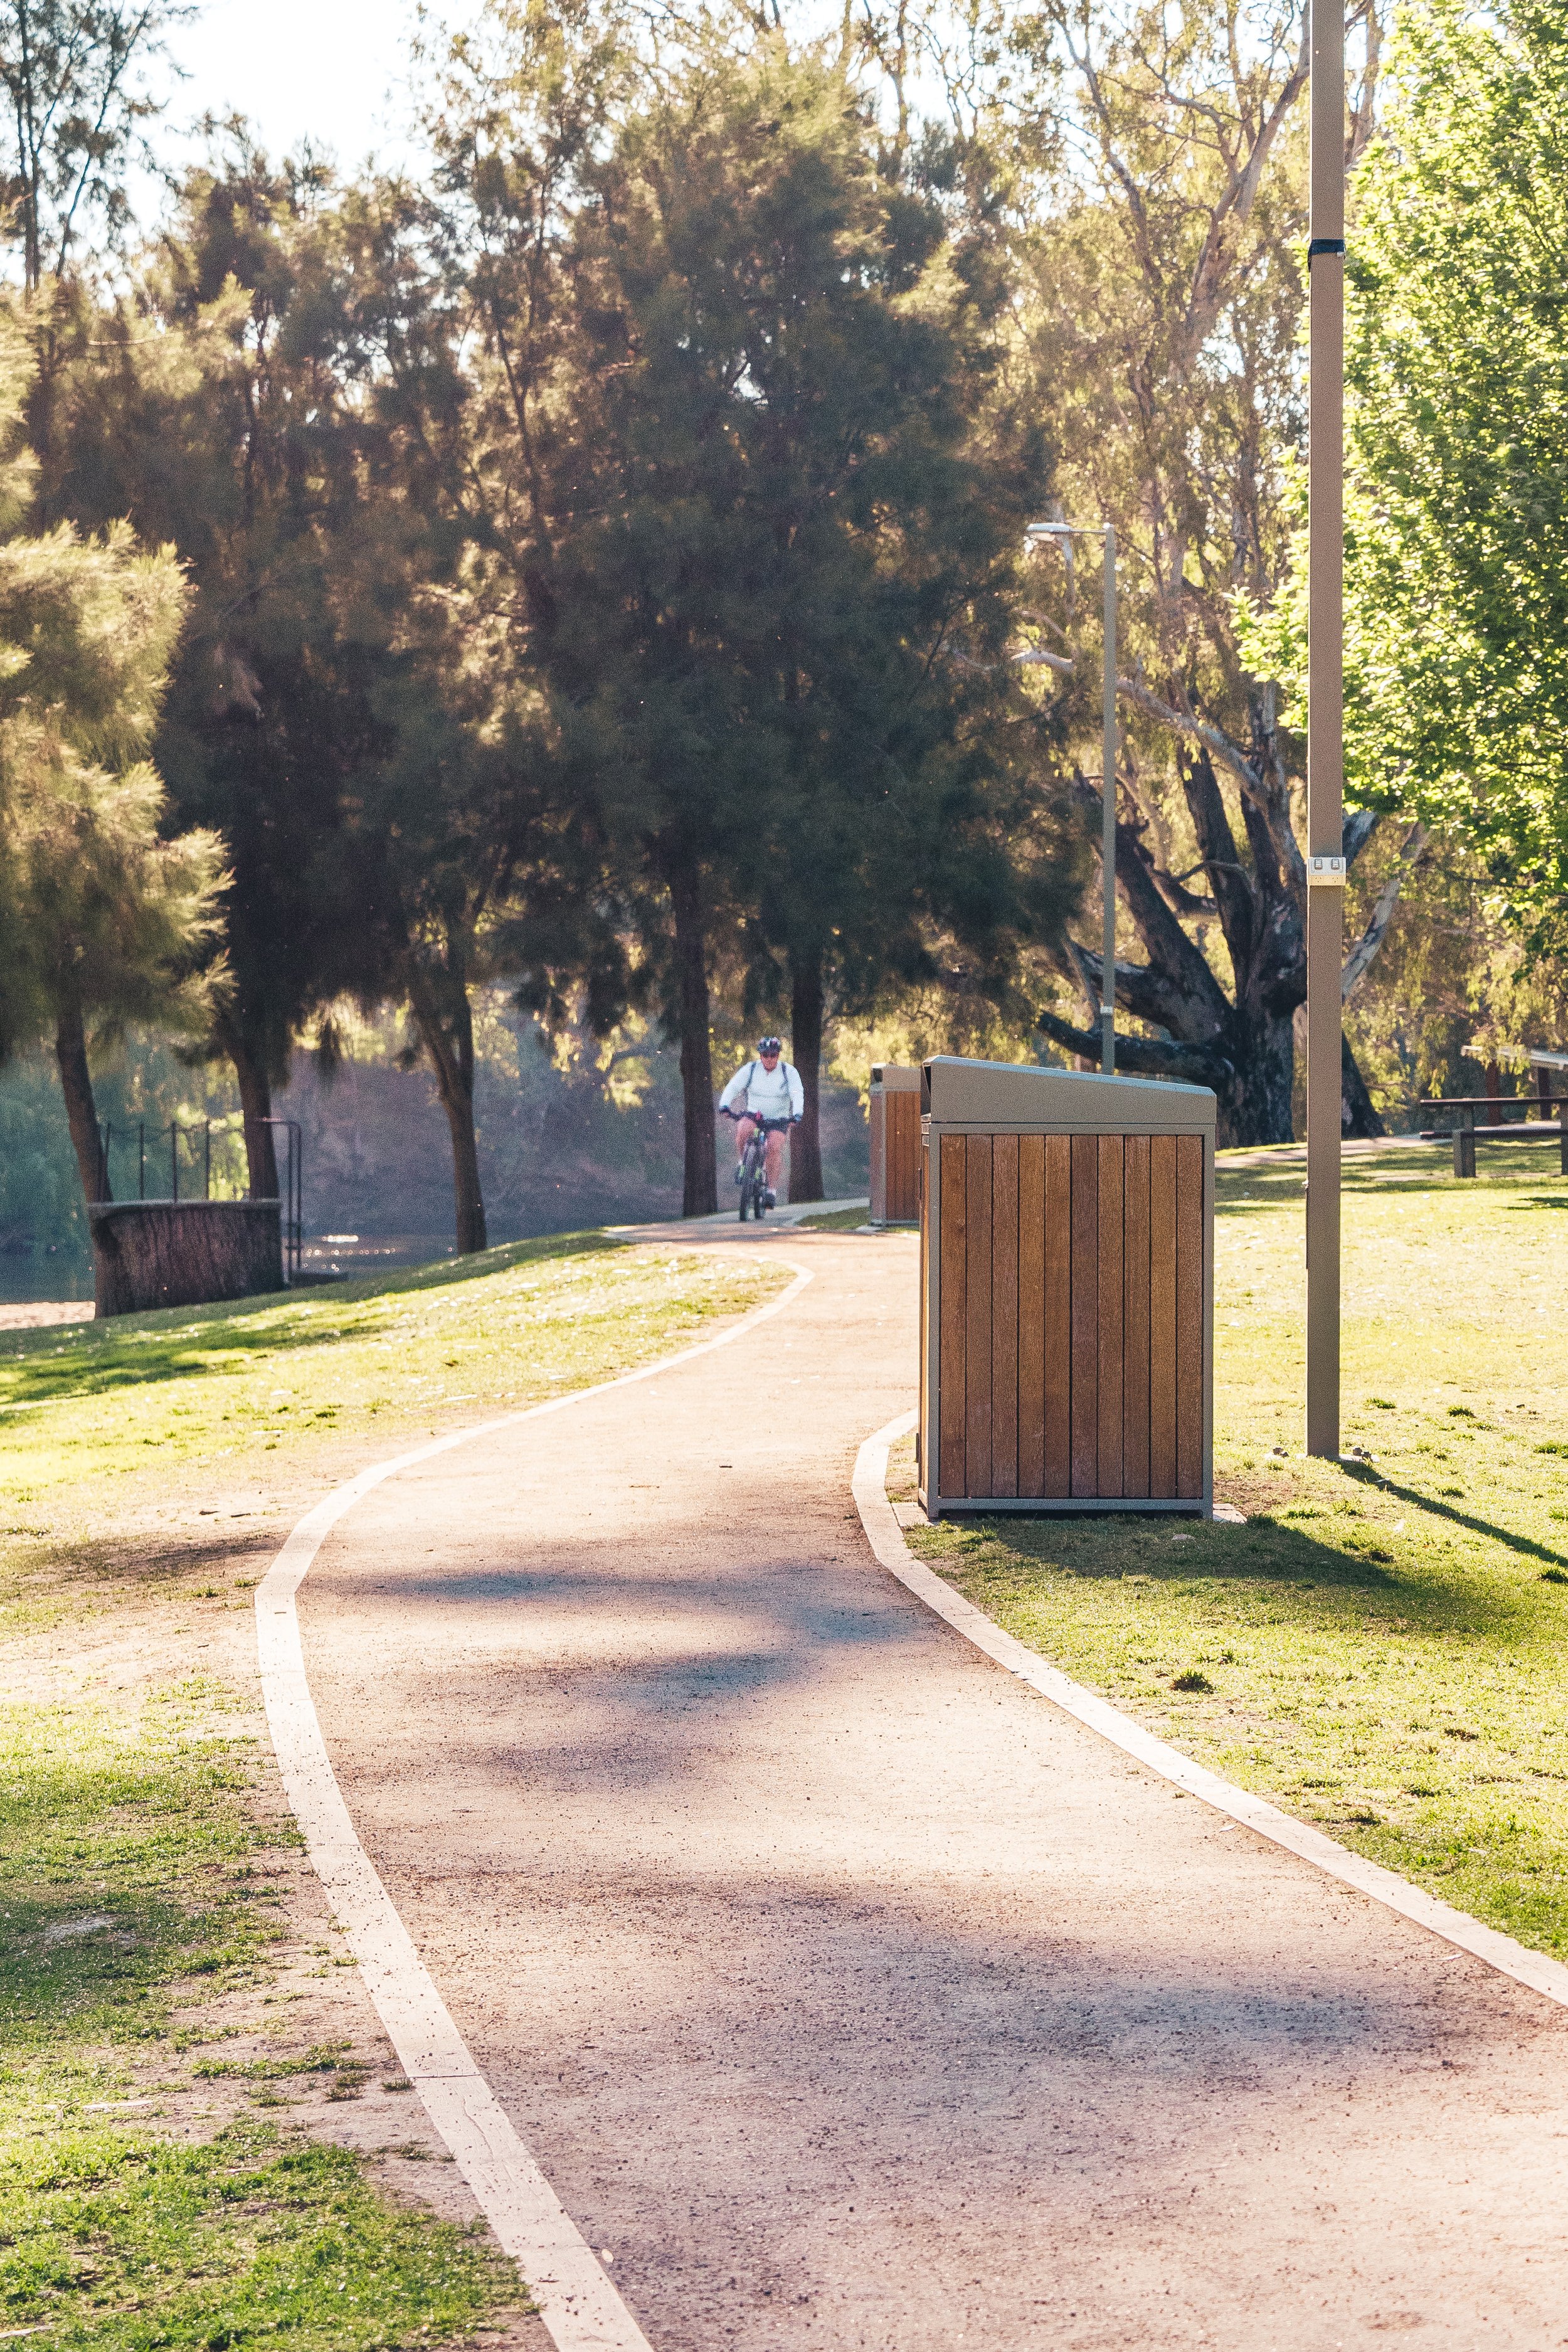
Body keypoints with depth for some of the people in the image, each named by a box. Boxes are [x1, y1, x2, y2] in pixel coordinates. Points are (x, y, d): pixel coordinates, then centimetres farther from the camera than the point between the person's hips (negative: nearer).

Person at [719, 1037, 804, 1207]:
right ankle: (740, 1163, -9)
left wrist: (797, 1115, -35)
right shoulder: (750, 1070, -5)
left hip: (778, 1119, -1)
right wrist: (724, 1105, -32)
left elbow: (797, 1095, -17)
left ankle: (772, 1190, -18)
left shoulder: (789, 1072, -6)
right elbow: (733, 1088, -14)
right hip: (753, 1114, 1)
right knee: (743, 1129, -33)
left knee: (774, 1147, -25)